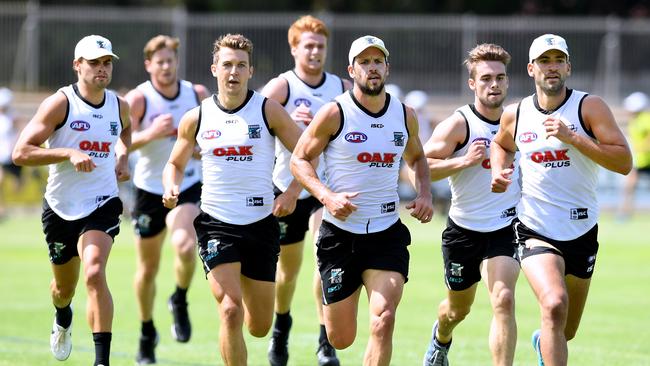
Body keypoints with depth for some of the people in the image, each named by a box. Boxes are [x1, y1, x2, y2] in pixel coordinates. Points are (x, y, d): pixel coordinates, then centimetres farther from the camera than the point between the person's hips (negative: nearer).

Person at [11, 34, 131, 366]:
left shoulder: (120, 106, 4)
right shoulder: (60, 103, -11)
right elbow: (20, 153, -17)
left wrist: (122, 157, 11)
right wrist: (69, 153, -27)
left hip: (102, 205, 1)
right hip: (61, 208, -1)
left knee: (94, 273, -25)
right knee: (64, 287, 17)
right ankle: (62, 317, 55)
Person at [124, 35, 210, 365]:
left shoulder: (198, 95, -1)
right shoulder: (138, 99, -11)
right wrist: (150, 133, -37)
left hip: (188, 187, 0)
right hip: (149, 189, 0)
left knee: (185, 246, -28)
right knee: (148, 268, 8)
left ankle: (180, 301, 1)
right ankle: (147, 332, 31)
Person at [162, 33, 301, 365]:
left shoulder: (268, 111, -2)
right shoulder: (196, 118, 3)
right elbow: (175, 164, 17)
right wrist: (171, 188, -5)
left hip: (261, 224, 1)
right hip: (215, 223, -1)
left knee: (259, 327, 9)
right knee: (230, 310, -20)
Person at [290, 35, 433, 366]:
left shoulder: (405, 115, 5)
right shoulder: (334, 114, -8)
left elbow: (416, 158, 24)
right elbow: (299, 159, -3)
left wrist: (424, 193, 5)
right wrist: (327, 196, -19)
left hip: (387, 232, 2)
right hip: (340, 233, -2)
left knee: (383, 320, -19)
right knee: (341, 339, 5)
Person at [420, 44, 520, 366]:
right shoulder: (458, 124, -11)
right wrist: (465, 161, -27)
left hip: (505, 229, 1)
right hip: (464, 230, -1)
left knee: (503, 300, -22)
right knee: (457, 309, 19)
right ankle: (441, 338, 55)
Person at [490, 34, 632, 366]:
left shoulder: (590, 107, -8)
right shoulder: (515, 115, 1)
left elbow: (624, 162, -17)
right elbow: (501, 144, 25)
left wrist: (572, 138, -24)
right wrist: (499, 171, 4)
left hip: (582, 233, 1)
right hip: (535, 232, -1)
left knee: (566, 331, 17)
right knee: (555, 304, -29)